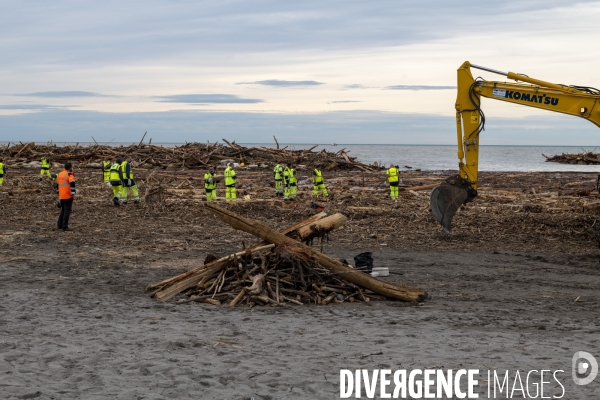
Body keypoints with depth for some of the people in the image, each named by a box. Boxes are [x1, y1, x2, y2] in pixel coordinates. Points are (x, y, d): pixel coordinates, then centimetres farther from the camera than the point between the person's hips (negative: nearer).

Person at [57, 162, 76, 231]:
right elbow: (72, 183, -28)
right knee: (67, 211, -1)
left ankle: (59, 225, 24)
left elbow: (57, 184, 22)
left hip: (61, 196, 7)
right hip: (68, 196, -7)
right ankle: (65, 227, -2)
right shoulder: (70, 174, -11)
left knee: (63, 210, 20)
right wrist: (73, 192, -22)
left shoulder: (60, 174, 14)